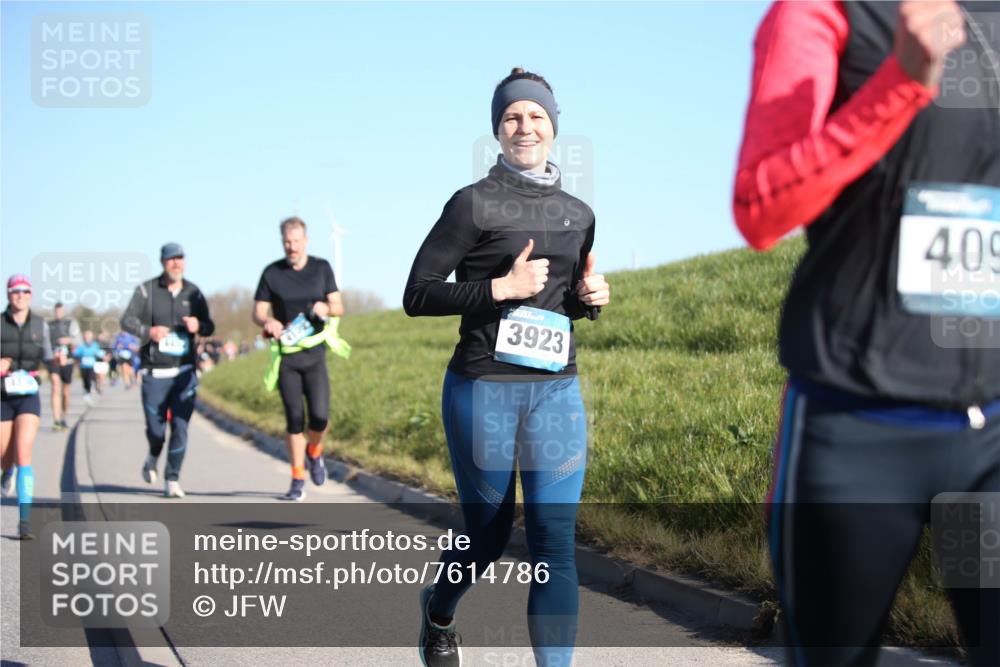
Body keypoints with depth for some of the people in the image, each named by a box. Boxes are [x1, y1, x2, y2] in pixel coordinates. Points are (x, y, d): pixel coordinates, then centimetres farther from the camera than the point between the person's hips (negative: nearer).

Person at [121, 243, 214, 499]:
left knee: (180, 427, -7)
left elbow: (209, 326, 10)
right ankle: (153, 459, 36)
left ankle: (172, 479, 3)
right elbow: (127, 320, -5)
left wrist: (199, 326, -14)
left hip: (184, 373, 1)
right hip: (154, 372, -1)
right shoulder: (147, 290, -1)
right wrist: (148, 331, -23)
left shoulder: (193, 292, 6)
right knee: (155, 428, 3)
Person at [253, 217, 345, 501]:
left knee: (319, 416, -9)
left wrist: (326, 308, -17)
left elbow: (338, 307, 6)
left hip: (315, 353, 1)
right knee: (294, 419, -3)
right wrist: (268, 322, -20)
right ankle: (298, 480, 8)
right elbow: (258, 312, 3)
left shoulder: (322, 268, 5)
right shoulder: (272, 273, 2)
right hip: (286, 356, -1)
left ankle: (314, 452, 25)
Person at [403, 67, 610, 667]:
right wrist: (501, 287, -17)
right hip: (482, 391, -3)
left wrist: (592, 298, 1)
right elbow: (417, 296, -7)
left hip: (557, 391, 4)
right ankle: (438, 610, 42)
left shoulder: (579, 214, 10)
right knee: (489, 538, 10)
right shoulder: (474, 203, -5)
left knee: (555, 543, -4)